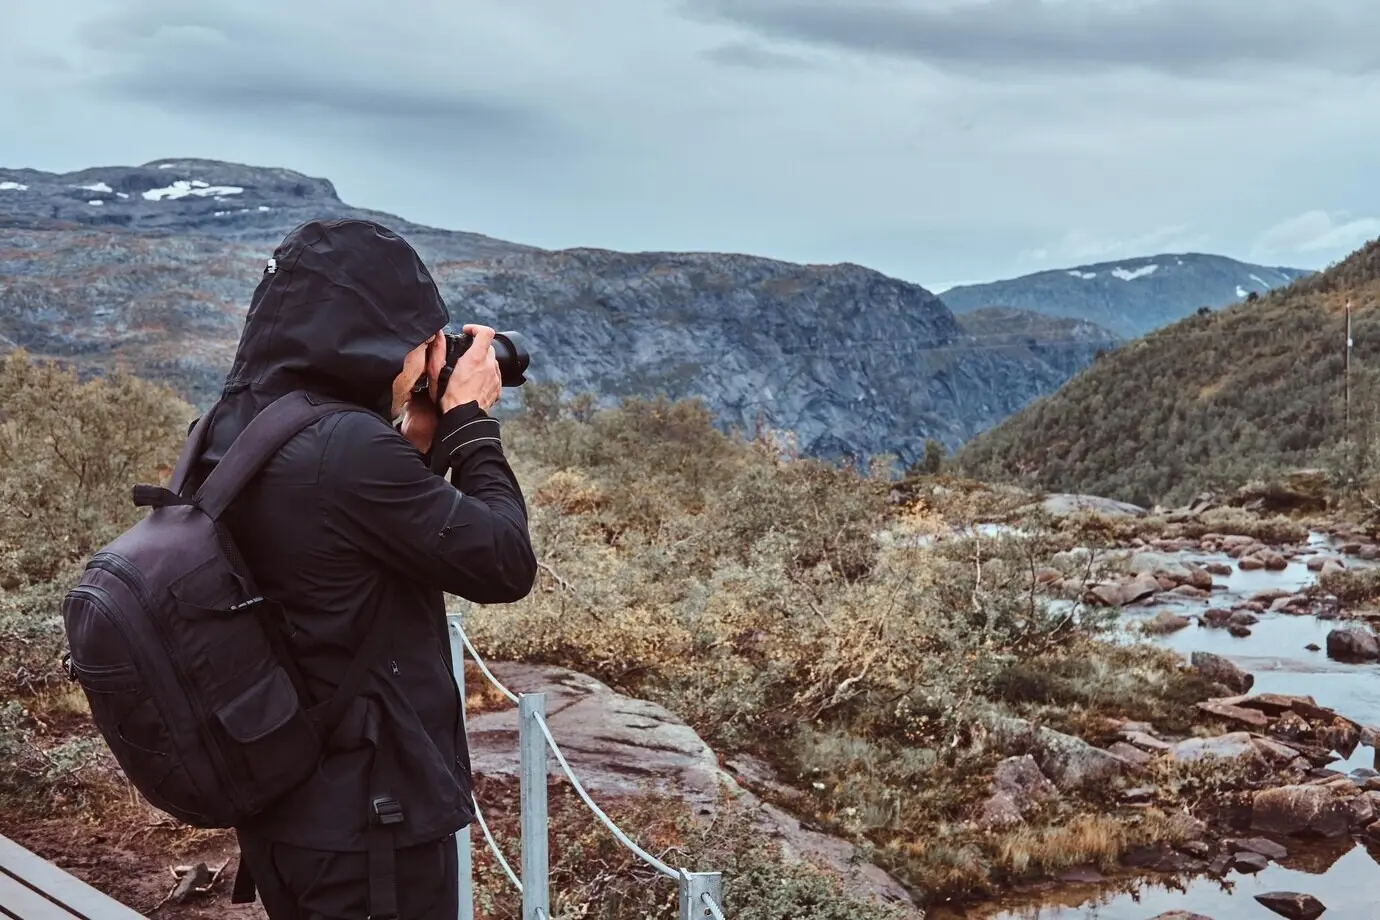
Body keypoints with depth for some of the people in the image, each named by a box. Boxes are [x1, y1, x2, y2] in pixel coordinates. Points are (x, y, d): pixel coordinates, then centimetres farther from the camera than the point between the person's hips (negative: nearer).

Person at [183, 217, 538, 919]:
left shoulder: (231, 434, 2)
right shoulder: (347, 448, -26)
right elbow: (505, 566, -17)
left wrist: (421, 441, 3)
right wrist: (470, 425, -6)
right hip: (368, 817, -8)